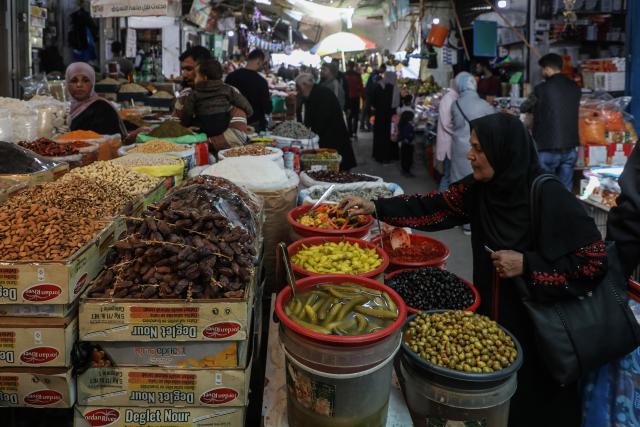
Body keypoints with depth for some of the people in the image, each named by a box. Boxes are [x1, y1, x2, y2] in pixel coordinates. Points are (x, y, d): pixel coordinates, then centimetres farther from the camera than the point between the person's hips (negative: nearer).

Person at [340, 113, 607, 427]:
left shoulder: (550, 198, -23)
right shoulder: (481, 188, -4)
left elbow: (595, 260, -21)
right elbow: (435, 207, 0)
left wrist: (527, 265, -24)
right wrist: (377, 208, -7)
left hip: (537, 323, -6)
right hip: (492, 313, 6)